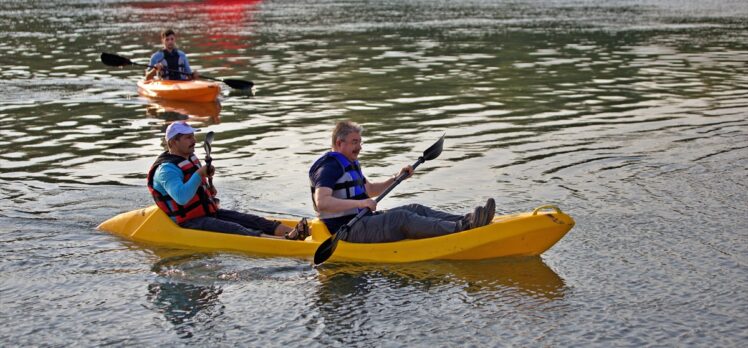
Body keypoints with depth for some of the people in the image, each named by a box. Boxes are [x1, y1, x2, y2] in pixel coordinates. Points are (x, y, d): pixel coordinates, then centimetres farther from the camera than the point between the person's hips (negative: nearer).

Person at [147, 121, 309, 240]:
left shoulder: (190, 158, 15)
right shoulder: (166, 169, -18)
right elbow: (181, 198, -34)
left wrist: (208, 190, 12)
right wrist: (199, 174, -34)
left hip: (208, 211, 10)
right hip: (189, 222, -10)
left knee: (251, 220, -9)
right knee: (233, 229, -27)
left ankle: (291, 233, -26)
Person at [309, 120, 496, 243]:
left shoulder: (349, 164, 21)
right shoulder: (329, 167, -13)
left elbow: (370, 189, 34)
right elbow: (321, 202, -28)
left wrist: (396, 179, 18)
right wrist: (360, 203, -28)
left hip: (363, 220, 10)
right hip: (347, 230, -10)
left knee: (415, 209, -4)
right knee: (401, 218, -26)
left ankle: (465, 220, -19)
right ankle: (460, 228, -38)